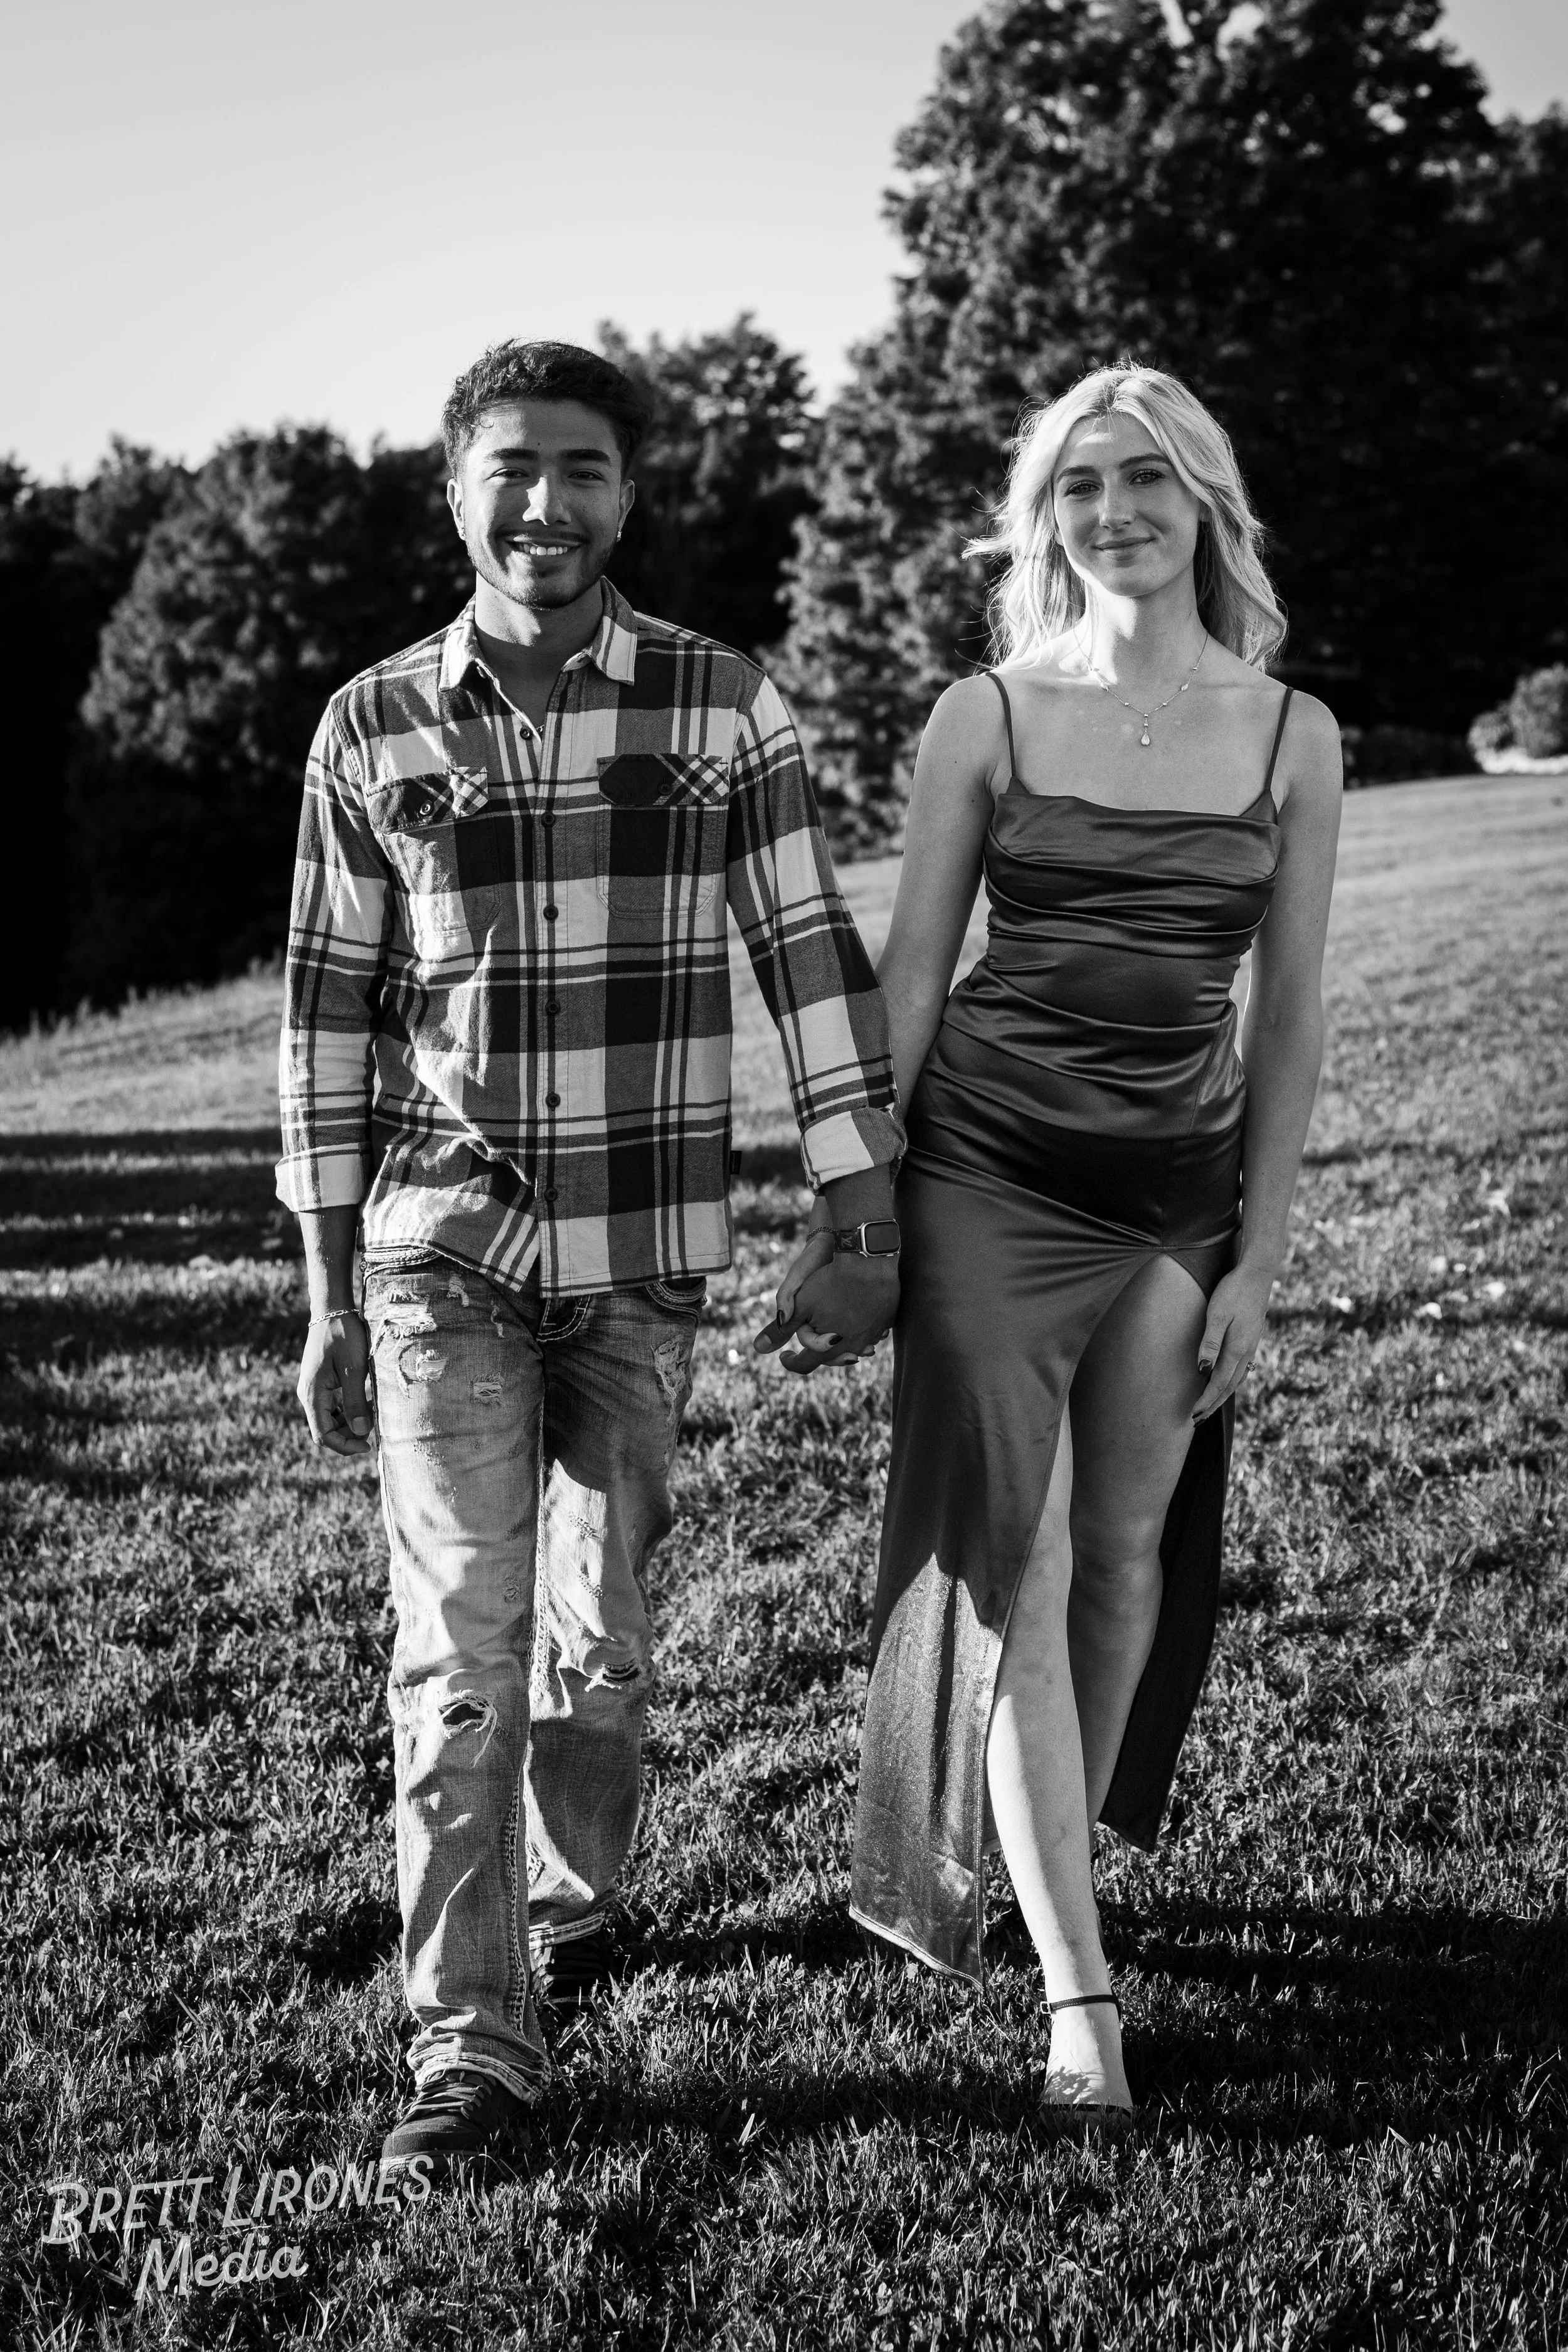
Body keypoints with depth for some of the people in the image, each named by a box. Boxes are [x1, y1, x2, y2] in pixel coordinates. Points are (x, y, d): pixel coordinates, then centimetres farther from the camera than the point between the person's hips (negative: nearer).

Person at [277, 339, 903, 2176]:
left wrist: (867, 1232, -1)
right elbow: (331, 1009, 5)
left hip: (642, 1260, 0)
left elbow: (813, 965, 2)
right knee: (459, 1636, -7)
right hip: (440, 1247, 0)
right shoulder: (373, 731, 1)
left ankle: (569, 1903, 36)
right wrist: (327, 1298, 4)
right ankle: (468, 2039, 0)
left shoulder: (724, 711, -1)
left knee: (596, 1636, 9)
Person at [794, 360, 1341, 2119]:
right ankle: (1076, 1984, 0)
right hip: (989, 1166, -2)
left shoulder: (1291, 736, 3)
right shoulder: (988, 720, 0)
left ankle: (1036, 1867, 30)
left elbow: (1289, 1016, 5)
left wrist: (1261, 1256, 3)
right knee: (1008, 1555, -5)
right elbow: (906, 974, 3)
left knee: (1127, 1550, 7)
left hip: (1182, 1190, 2)